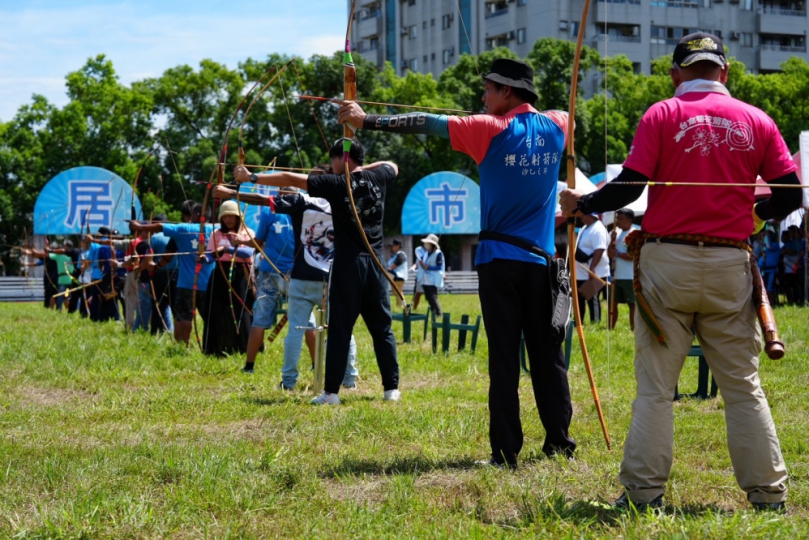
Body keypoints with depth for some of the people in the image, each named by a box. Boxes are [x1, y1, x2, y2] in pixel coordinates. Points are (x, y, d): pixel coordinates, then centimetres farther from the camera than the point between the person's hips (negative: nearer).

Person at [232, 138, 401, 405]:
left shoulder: (336, 184, -6)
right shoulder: (378, 178, 5)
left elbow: (289, 179, -4)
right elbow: (393, 165, 31)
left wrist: (251, 177, 1)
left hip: (348, 265, -4)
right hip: (375, 264, 4)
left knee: (340, 330, -1)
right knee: (382, 329, 8)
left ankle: (331, 392, -1)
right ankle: (392, 388, 7)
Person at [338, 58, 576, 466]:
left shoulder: (492, 130, -7)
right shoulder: (555, 127, 6)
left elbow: (426, 123, -7)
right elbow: (566, 112, 32)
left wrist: (366, 120, -5)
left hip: (501, 260, -4)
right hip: (541, 261, 4)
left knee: (504, 358, -3)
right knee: (548, 354, 10)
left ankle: (506, 451, -5)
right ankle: (559, 440, 13)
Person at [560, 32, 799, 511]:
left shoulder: (662, 116, -3)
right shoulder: (757, 121, 4)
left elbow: (629, 187, -10)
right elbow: (789, 195, 2)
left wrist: (582, 204, 7)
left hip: (669, 263, -2)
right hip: (731, 265, 2)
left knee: (655, 386, 3)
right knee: (744, 385, 9)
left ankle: (644, 490, 2)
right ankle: (768, 492, 10)